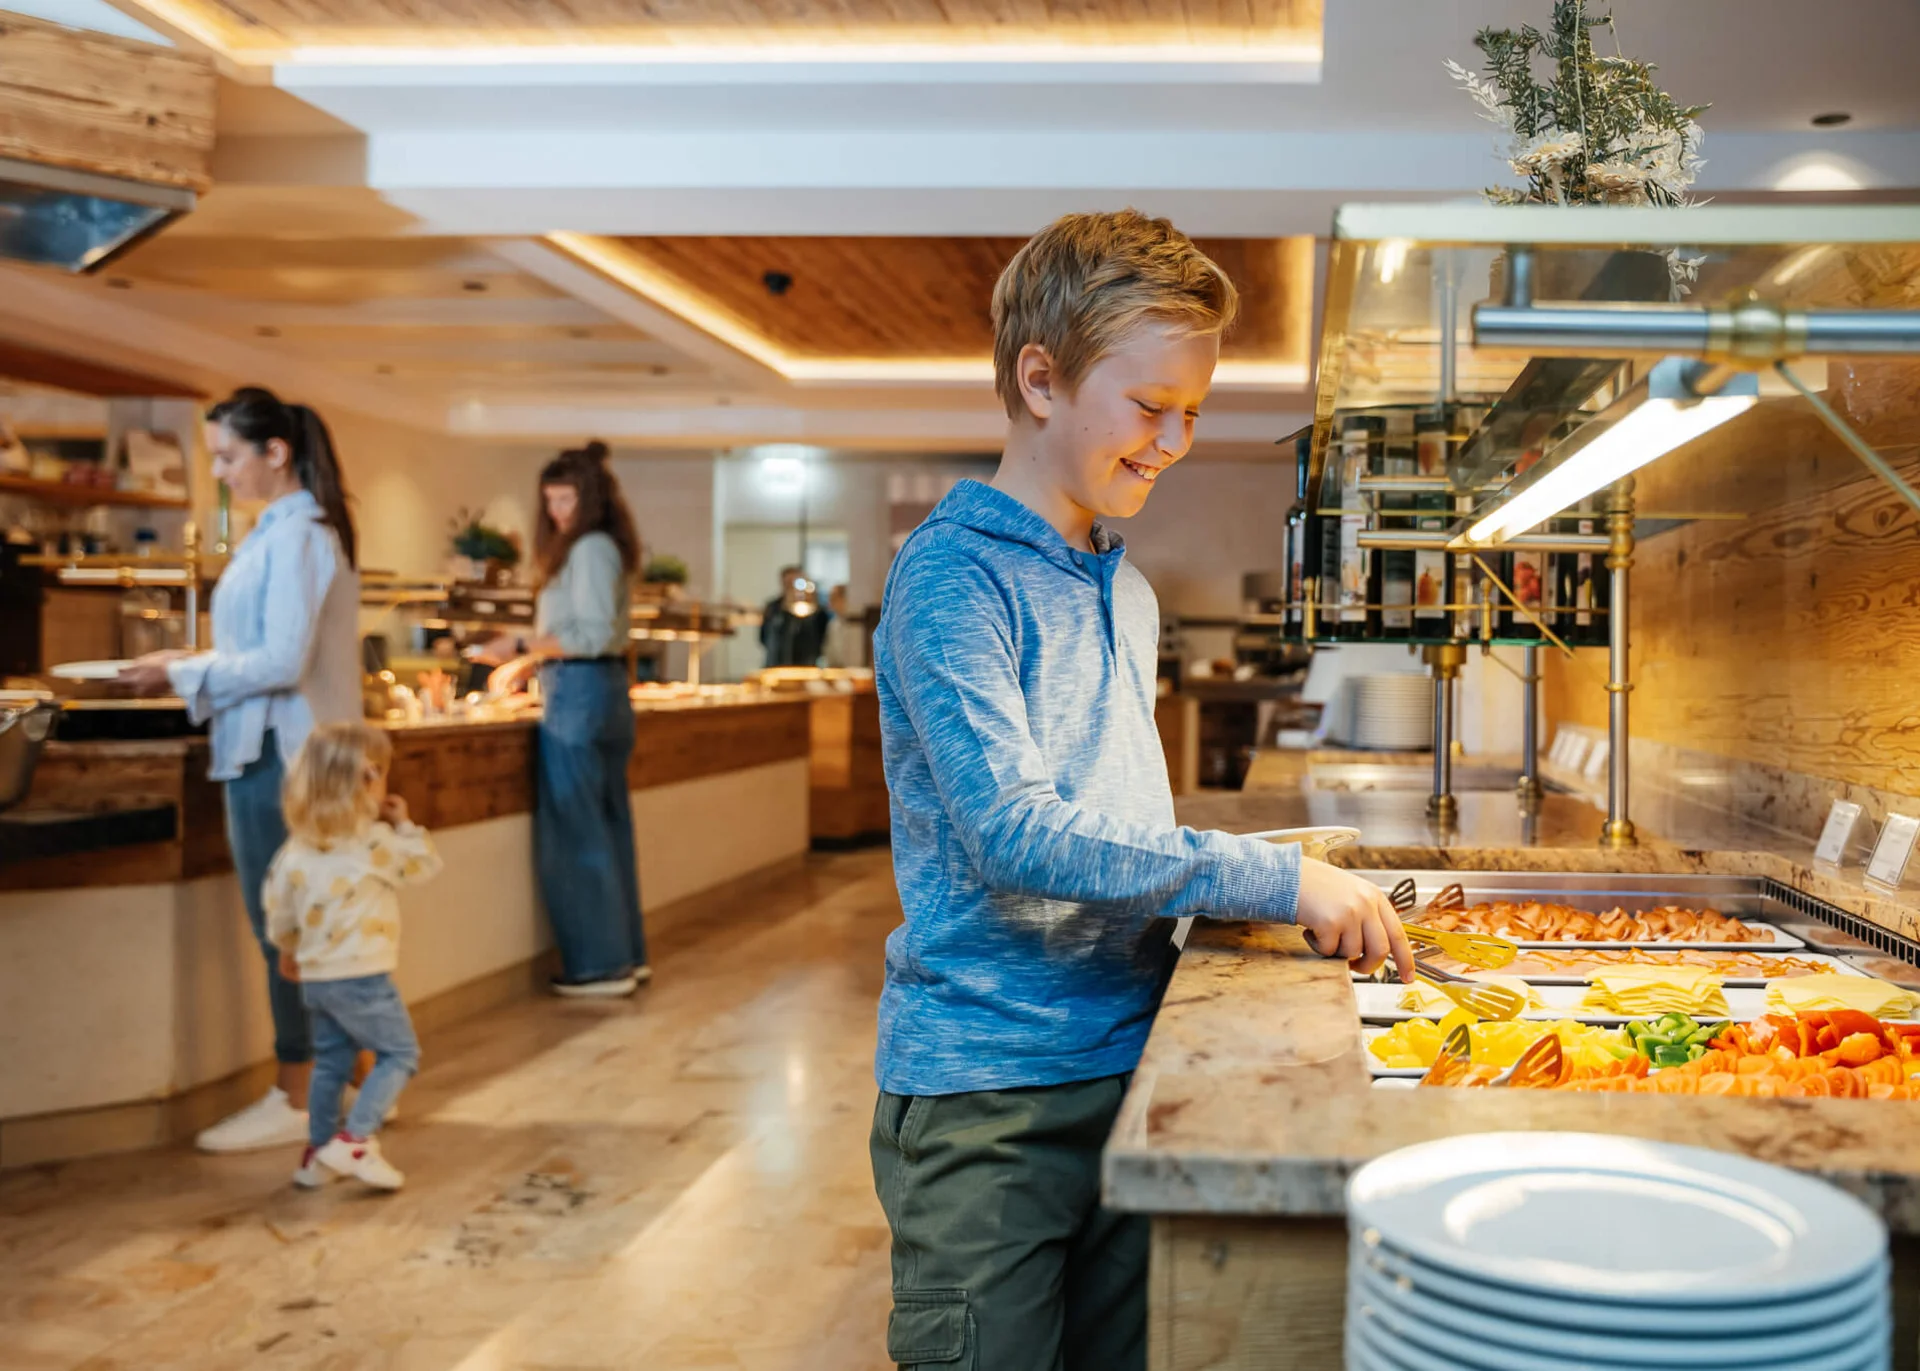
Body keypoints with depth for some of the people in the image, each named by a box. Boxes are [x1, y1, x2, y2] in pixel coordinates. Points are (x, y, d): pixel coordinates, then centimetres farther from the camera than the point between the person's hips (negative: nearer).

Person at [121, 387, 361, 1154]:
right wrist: (191, 669, 11)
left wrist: (184, 676, -10)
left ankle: (295, 1102, 8)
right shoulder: (283, 530, 15)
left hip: (281, 753, -10)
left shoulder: (296, 535, -15)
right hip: (273, 748, 10)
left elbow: (284, 660, -19)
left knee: (283, 932, -2)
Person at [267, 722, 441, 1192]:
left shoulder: (298, 846, 5)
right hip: (361, 976, -7)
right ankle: (354, 1140, -8)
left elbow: (277, 900, 12)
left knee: (331, 1061, 18)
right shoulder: (377, 841, -13)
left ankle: (318, 1154, 25)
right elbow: (426, 864, 0)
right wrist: (405, 824, 10)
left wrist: (286, 948, 28)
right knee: (399, 1052, 3)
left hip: (314, 975, 7)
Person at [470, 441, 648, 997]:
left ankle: (601, 966, 1)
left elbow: (593, 634, -18)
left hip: (579, 693, -10)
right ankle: (626, 954, 19)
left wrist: (529, 652, -10)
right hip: (605, 690, 10)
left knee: (574, 831, -4)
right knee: (607, 826, 12)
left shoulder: (590, 548, -11)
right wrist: (526, 650, 15)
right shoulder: (603, 548, 18)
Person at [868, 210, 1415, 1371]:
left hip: (1128, 1056, 7)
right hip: (986, 1095, -7)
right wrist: (1270, 879, -20)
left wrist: (1268, 892, 4)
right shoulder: (952, 576, -12)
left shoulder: (1129, 591, 14)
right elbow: (1015, 835, -22)